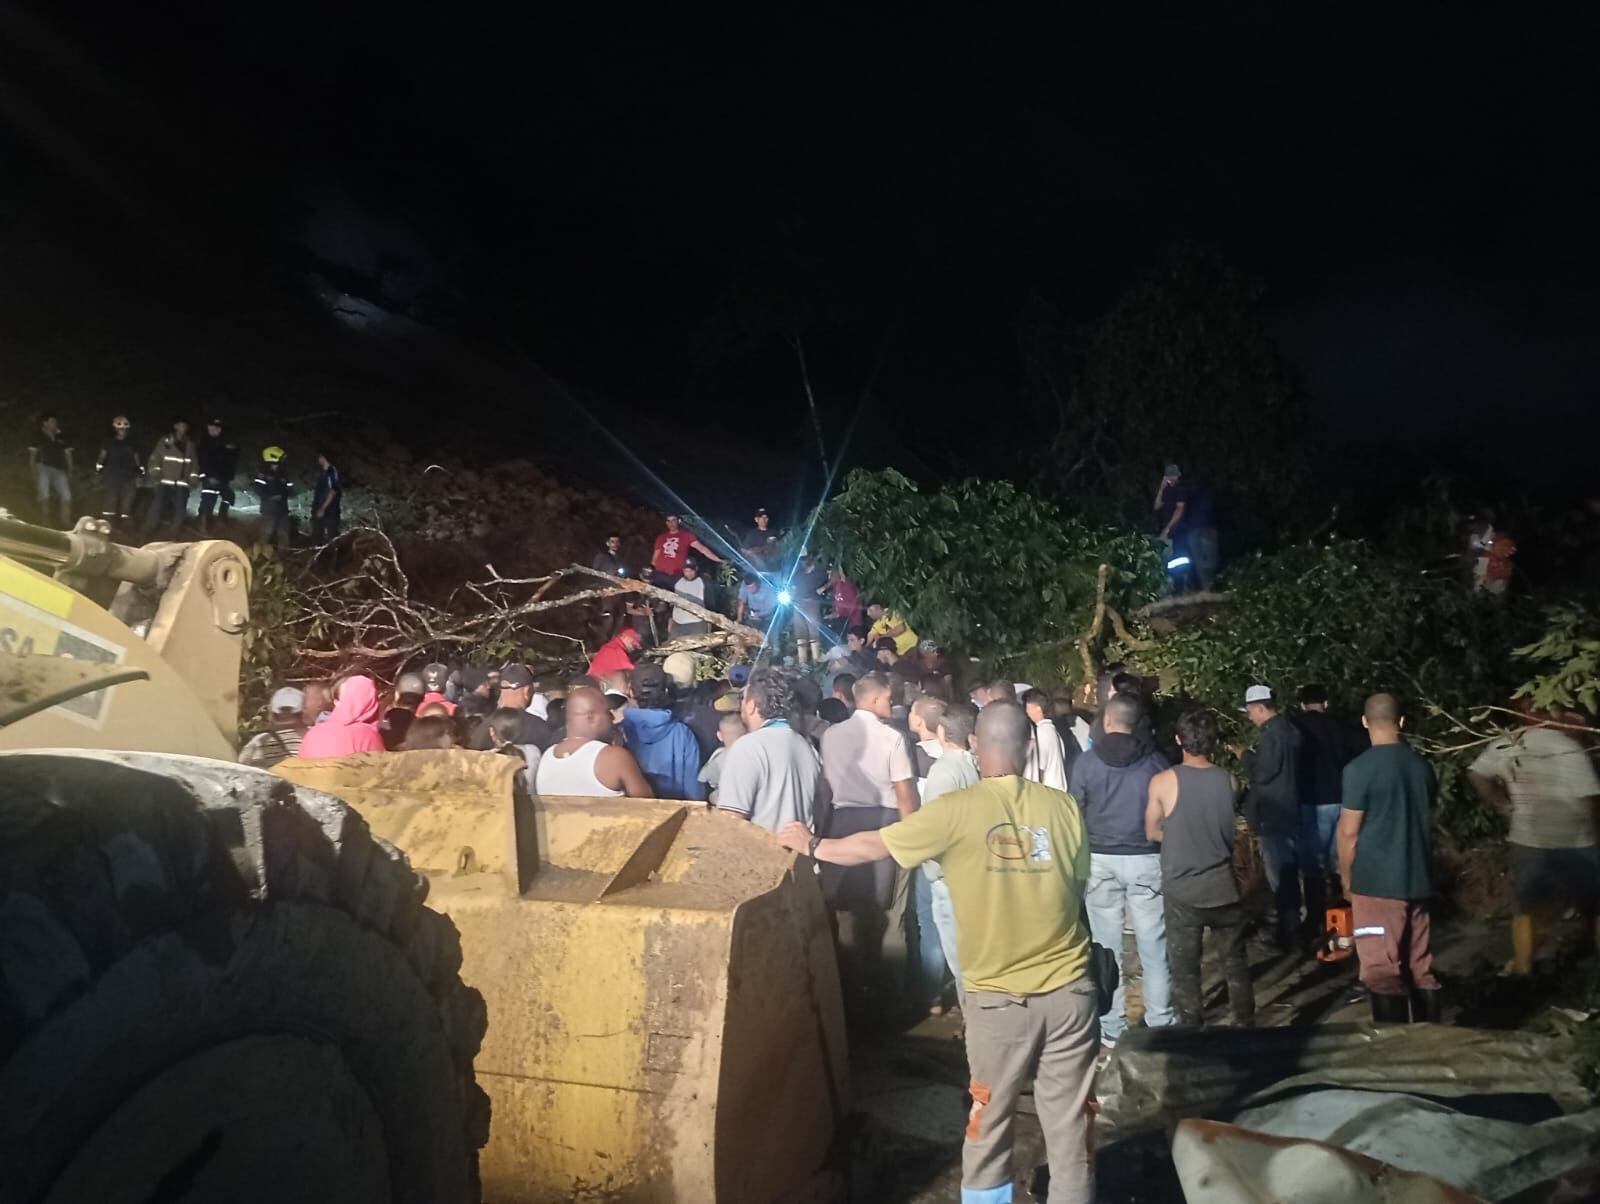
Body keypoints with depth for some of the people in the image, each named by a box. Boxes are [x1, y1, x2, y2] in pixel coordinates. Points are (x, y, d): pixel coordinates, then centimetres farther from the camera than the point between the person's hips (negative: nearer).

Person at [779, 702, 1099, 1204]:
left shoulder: (957, 810, -11)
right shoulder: (1063, 807, -3)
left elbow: (874, 845, -3)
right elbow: (1079, 883, 9)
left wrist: (813, 846, 14)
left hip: (1000, 996, -2)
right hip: (1069, 989, 2)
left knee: (989, 1125, 15)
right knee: (1070, 1126, 12)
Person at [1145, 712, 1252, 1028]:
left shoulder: (1163, 782, -12)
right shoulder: (1228, 781, -4)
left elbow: (1152, 832, 0)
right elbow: (1233, 832, 9)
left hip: (1181, 887, -3)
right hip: (1222, 884, 3)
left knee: (1184, 966, 8)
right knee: (1235, 960, 18)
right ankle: (1245, 1023, 27)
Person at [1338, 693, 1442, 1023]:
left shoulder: (1360, 769, -13)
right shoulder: (1421, 766, 5)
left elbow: (1349, 833, -11)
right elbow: (1425, 821, 16)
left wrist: (1347, 879, 3)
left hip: (1377, 883, -6)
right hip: (1418, 880, 6)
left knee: (1383, 972, -1)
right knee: (1421, 968, 14)